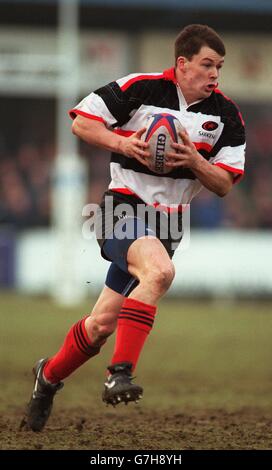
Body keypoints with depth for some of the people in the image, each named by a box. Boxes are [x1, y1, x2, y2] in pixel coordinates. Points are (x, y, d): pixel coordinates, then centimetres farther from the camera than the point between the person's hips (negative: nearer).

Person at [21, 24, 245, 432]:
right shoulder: (140, 89, -9)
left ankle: (50, 376, 32)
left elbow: (224, 185, 4)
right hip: (125, 208, -5)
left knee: (102, 324, 7)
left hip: (168, 222, 5)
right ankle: (120, 374, -34)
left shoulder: (226, 114, 3)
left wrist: (195, 161, -15)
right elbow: (81, 122, -3)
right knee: (159, 271, -36)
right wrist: (122, 143, -18)